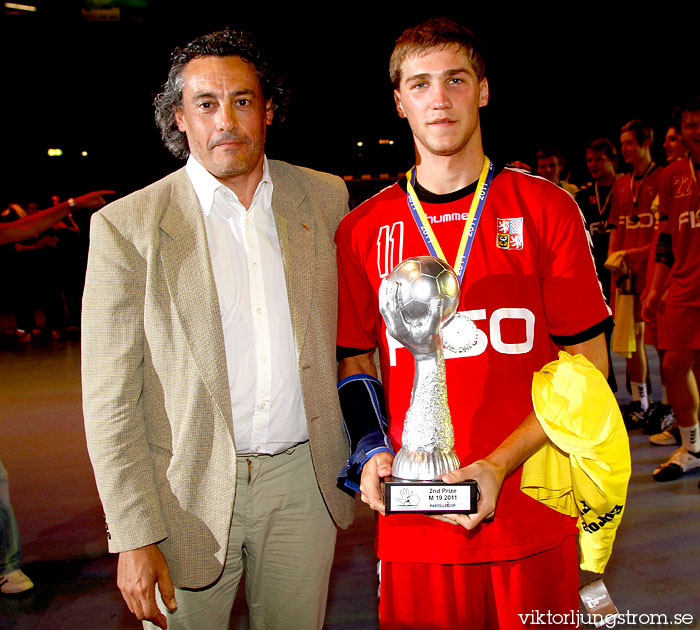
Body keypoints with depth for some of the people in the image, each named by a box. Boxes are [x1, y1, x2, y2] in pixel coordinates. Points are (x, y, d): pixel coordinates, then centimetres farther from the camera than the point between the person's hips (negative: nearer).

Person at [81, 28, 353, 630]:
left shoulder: (325, 198, 2)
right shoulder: (125, 225, -8)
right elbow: (109, 399, -8)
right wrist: (135, 538, -11)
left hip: (302, 479, 3)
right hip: (188, 491, -2)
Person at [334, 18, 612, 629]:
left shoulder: (547, 208, -1)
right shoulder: (363, 229, 4)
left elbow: (587, 364, -2)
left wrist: (498, 465, -14)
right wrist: (371, 452, -6)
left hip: (533, 517, 0)